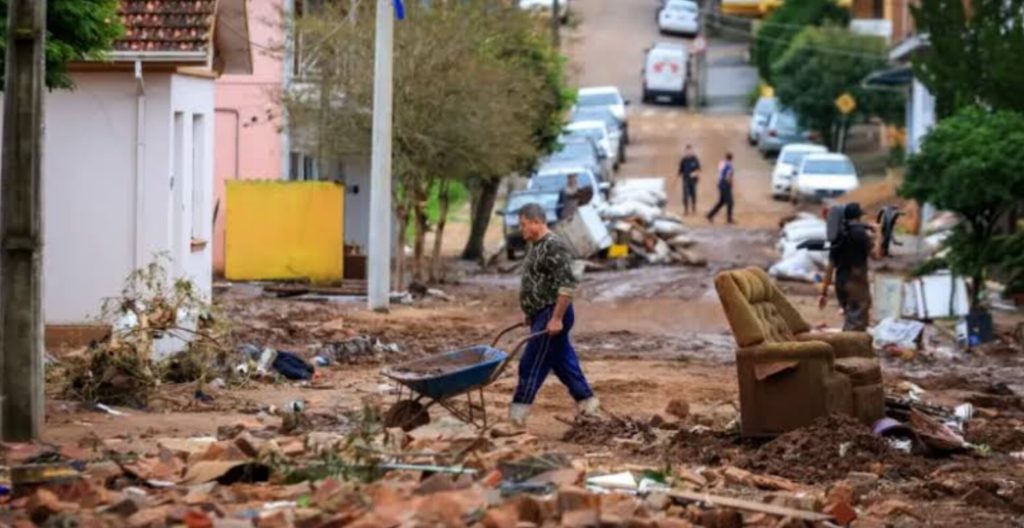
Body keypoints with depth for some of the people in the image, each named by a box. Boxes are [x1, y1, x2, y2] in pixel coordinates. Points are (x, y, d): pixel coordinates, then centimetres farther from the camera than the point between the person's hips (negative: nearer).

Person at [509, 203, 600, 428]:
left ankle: (517, 414, -2)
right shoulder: (537, 246, 14)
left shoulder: (554, 247, -18)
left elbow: (566, 285, -24)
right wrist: (532, 314, 23)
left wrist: (556, 318, -26)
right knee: (564, 363, 14)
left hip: (552, 316, -10)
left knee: (532, 364, -6)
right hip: (542, 316, 10)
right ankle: (588, 405, 20)